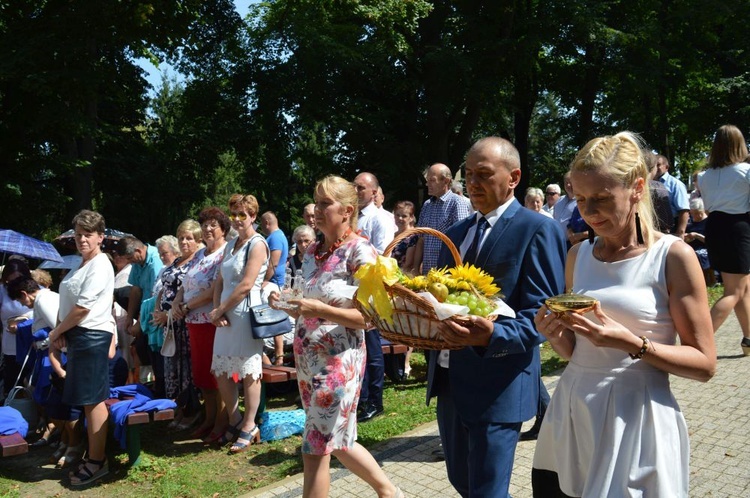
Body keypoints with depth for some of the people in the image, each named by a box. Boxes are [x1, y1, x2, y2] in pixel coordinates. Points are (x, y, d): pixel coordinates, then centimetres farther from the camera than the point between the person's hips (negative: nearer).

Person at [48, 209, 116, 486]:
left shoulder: (100, 267, -13)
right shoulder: (81, 265, 16)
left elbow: (82, 308, -17)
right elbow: (66, 302, 16)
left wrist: (56, 332, -6)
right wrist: (60, 331, 0)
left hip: (92, 336, -9)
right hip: (77, 336, 9)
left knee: (93, 400, -4)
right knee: (88, 400, 16)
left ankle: (97, 461, 4)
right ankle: (93, 453, 27)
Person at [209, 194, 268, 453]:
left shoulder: (257, 244, -9)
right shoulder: (230, 245, 15)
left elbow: (246, 285, -17)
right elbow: (220, 281, 13)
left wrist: (219, 310, -10)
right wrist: (217, 310, -3)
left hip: (246, 313, -8)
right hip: (226, 315, 8)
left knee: (249, 373, 2)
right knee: (220, 371, 11)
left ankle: (249, 427, 15)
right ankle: (235, 420, 27)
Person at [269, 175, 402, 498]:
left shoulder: (360, 251, -14)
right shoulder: (312, 252, 8)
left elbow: (370, 316, -17)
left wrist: (319, 310, -25)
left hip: (338, 359, -8)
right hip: (307, 357, 8)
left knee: (315, 450, 1)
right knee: (338, 442, 19)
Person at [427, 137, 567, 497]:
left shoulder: (538, 230, -11)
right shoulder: (455, 233, 13)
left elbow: (541, 316, -16)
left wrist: (491, 336, -33)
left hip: (496, 386, -7)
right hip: (448, 380, 8)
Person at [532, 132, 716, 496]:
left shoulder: (673, 256, -8)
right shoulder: (578, 255, 6)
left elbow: (704, 364, -8)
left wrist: (631, 343, -21)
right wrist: (556, 334, -7)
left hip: (636, 420, -4)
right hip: (571, 413, 5)